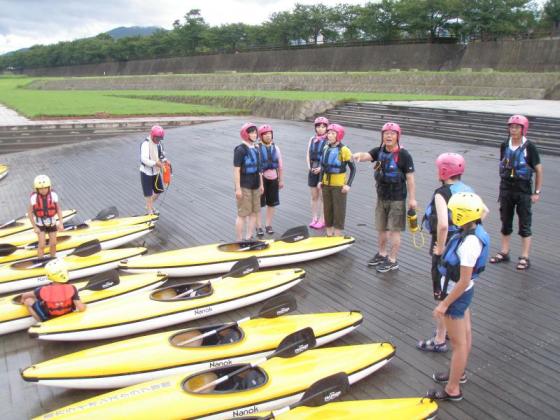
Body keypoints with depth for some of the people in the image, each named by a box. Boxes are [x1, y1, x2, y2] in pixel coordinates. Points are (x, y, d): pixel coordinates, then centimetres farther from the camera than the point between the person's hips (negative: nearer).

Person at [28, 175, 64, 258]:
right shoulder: (34, 197, -22)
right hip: (40, 224, -2)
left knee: (53, 243, 11)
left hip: (51, 222, 2)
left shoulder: (53, 195, -20)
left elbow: (59, 209, -12)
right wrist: (34, 227, -13)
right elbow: (29, 213, -12)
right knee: (42, 244, -8)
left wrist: (60, 223, -19)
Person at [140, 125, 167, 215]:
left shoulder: (159, 143, 2)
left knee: (159, 190, 15)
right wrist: (156, 163, -36)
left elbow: (162, 155, 15)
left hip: (156, 172, 7)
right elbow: (144, 159, -29)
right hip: (146, 172, -7)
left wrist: (164, 160, -6)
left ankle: (149, 207, 36)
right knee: (149, 193, 1)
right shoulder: (146, 143, -21)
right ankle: (150, 211, 14)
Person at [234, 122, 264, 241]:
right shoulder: (240, 150, -13)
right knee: (242, 214, -2)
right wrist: (238, 188, -19)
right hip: (244, 187, -8)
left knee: (253, 213, 13)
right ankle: (239, 241, 6)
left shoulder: (255, 149, 11)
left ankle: (249, 238, 24)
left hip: (255, 187, 8)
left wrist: (261, 184, 19)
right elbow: (236, 170, -16)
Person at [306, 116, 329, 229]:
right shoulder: (312, 139, 8)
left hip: (323, 171, -5)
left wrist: (320, 168, -18)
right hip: (312, 170, 5)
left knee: (322, 196, 1)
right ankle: (314, 218, 20)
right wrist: (309, 166, -5)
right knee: (314, 196, 11)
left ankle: (322, 220, 9)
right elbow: (308, 154, 9)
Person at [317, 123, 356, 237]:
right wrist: (320, 181, 9)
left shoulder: (344, 150, -11)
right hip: (326, 185, 6)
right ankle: (329, 235, 25)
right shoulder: (326, 149, 6)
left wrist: (348, 185, -14)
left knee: (339, 211, 1)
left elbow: (353, 169, -8)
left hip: (339, 186, -6)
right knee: (327, 210, 12)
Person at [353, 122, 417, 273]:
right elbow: (366, 156, -17)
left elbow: (410, 178, -13)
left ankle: (392, 261, 13)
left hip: (397, 199, -6)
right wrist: (359, 155, -41)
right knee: (381, 228, 18)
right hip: (381, 197, 6)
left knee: (394, 230, 2)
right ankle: (382, 254, 37)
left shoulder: (404, 155, -14)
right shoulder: (379, 151, 1)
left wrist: (412, 199, -14)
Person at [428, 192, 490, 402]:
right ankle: (459, 373, 46)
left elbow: (463, 281, -27)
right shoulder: (474, 231, -4)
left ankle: (452, 390, 22)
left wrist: (444, 304, -20)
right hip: (464, 291, 10)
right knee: (465, 333, 25)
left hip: (457, 294, -10)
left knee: (458, 342, 5)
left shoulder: (469, 243, -32)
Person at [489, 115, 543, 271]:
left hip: (523, 191, -4)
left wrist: (537, 192, -8)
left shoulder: (529, 147, -11)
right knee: (505, 223, 13)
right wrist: (503, 183, 10)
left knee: (524, 225, 3)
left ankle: (525, 258, 10)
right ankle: (504, 253, 26)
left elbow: (539, 170, -6)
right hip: (506, 190, 4)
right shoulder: (504, 146, 1)